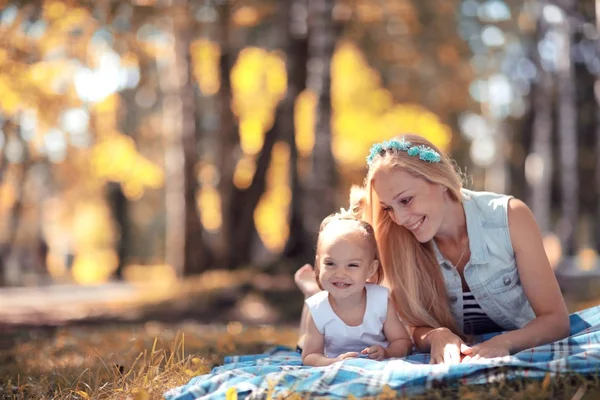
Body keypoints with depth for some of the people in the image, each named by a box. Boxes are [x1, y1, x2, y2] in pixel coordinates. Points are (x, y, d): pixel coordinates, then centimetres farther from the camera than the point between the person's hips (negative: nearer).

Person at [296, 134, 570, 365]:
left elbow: (556, 319, -20)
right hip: (455, 362, 2)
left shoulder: (510, 217, -20)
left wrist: (503, 343, -39)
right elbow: (416, 329, -7)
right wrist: (437, 336, -31)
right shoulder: (403, 241, -13)